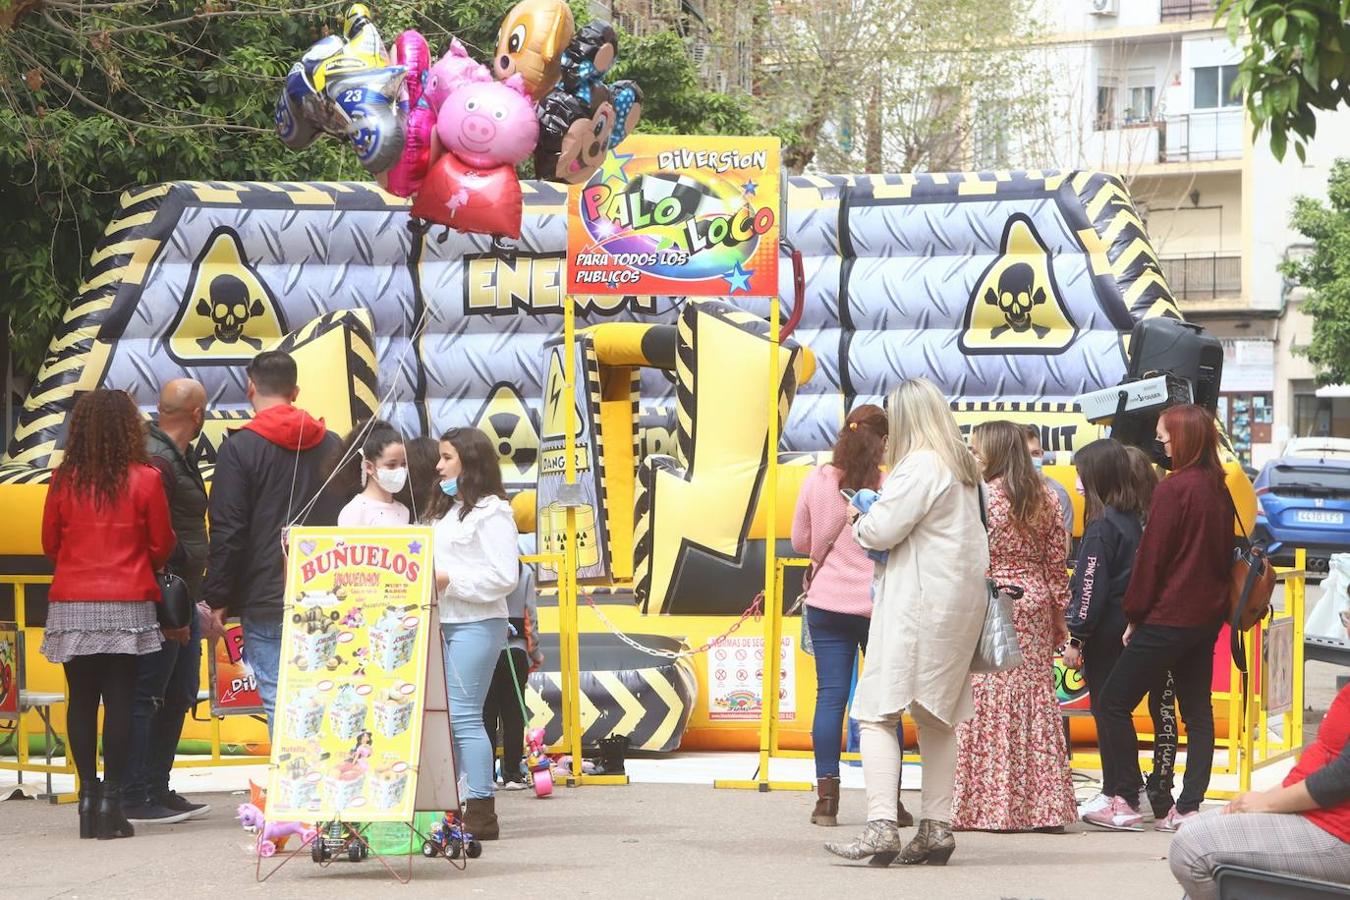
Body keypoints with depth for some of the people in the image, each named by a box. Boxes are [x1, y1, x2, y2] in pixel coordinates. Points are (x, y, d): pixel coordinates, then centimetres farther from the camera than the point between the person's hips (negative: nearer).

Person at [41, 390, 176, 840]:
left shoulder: (64, 480, 0)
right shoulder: (144, 480, -5)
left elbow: (50, 543, 8)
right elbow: (162, 546, 1)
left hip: (71, 607, 2)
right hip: (127, 607, -2)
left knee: (81, 700, 9)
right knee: (120, 700, 0)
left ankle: (88, 793, 8)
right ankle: (111, 802, -3)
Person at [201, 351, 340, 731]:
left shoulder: (240, 448, -5)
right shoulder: (330, 445, 10)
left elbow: (227, 532, -8)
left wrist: (217, 599, -2)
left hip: (264, 601, -5)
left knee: (278, 702, -4)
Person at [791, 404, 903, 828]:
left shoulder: (817, 481, -1)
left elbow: (800, 542, 9)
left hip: (826, 603, 2)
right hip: (878, 603, -2)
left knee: (830, 694, 4)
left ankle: (826, 797, 1)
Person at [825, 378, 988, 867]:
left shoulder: (919, 466, -14)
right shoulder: (964, 467, 14)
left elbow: (881, 530, -17)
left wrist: (860, 519, 5)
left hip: (918, 602, -9)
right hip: (962, 602, 9)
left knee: (878, 712, -10)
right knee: (937, 717, 14)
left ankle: (881, 827, -20)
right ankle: (936, 828, 14)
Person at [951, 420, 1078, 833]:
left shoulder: (981, 496, -10)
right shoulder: (1046, 498, 7)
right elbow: (1056, 563, 10)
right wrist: (1059, 617, 16)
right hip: (1036, 602, 6)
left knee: (990, 700, -2)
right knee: (1036, 697, 9)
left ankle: (989, 806, -3)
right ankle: (1044, 807, 9)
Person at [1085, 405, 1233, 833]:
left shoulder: (1174, 488, -15)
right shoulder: (1218, 489, 8)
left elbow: (1152, 556, -13)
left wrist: (1134, 615, -5)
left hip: (1170, 617, -8)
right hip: (1208, 616, 8)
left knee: (1114, 702, -1)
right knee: (1197, 710, 10)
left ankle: (1124, 802, -1)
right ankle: (1189, 806, 8)